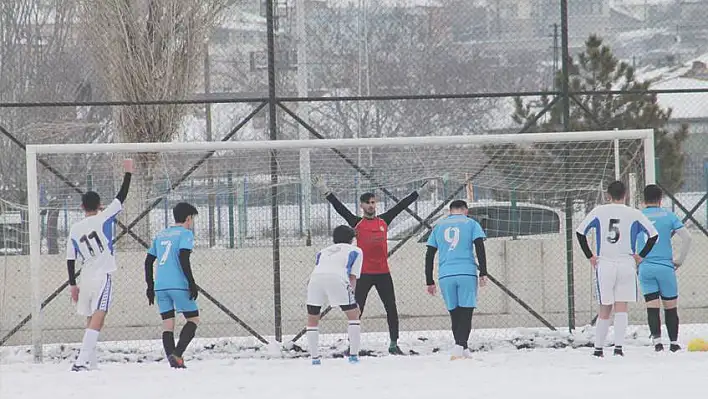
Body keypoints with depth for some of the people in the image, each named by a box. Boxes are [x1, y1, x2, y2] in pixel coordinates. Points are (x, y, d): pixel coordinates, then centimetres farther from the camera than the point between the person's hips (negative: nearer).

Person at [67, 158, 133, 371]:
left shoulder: (75, 229, 7)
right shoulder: (103, 219, -4)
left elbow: (70, 259, 9)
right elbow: (121, 197, 0)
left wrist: (73, 284, 17)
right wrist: (128, 173, 10)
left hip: (86, 279, 5)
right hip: (103, 276, -5)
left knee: (91, 320, 18)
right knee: (98, 317, -14)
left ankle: (91, 362, 21)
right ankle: (82, 360, -29)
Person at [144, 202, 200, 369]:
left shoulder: (160, 235, 19)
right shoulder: (185, 233, 0)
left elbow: (148, 261, 18)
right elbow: (183, 258, -14)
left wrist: (150, 286, 22)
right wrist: (192, 283, -13)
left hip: (160, 286, 6)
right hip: (179, 285, -6)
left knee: (167, 324, 7)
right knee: (193, 319, 4)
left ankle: (173, 360, -3)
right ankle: (177, 354, -14)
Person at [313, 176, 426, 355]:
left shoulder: (384, 221, 9)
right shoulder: (357, 223, 2)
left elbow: (401, 205, 14)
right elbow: (339, 208, -5)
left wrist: (419, 191, 18)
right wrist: (326, 192, -14)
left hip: (383, 273, 3)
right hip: (363, 274, -3)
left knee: (391, 309, 5)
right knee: (357, 310, -1)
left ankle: (394, 344, 13)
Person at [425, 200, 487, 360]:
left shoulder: (439, 226, 17)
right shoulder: (470, 223, 9)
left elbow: (429, 255, 14)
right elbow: (480, 248, -4)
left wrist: (429, 282, 16)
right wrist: (483, 273, -5)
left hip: (445, 276, 3)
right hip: (467, 274, -3)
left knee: (455, 314, 12)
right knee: (466, 313, -5)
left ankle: (463, 349, 16)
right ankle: (459, 347, -23)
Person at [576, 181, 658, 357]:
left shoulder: (598, 212, 4)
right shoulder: (634, 214, 1)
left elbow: (580, 231, 2)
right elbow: (653, 235, -2)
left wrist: (590, 256, 7)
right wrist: (641, 256, 4)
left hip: (604, 264, 1)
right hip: (626, 264, -1)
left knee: (604, 309, 11)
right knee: (621, 308, -2)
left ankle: (598, 348, 13)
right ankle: (618, 346, -13)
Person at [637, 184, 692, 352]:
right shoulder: (668, 216, 1)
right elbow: (687, 237, -5)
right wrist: (680, 259, 4)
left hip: (645, 268, 1)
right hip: (665, 267, -1)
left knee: (652, 307, 1)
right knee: (670, 307, 9)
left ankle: (657, 340, -14)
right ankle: (673, 343, 14)